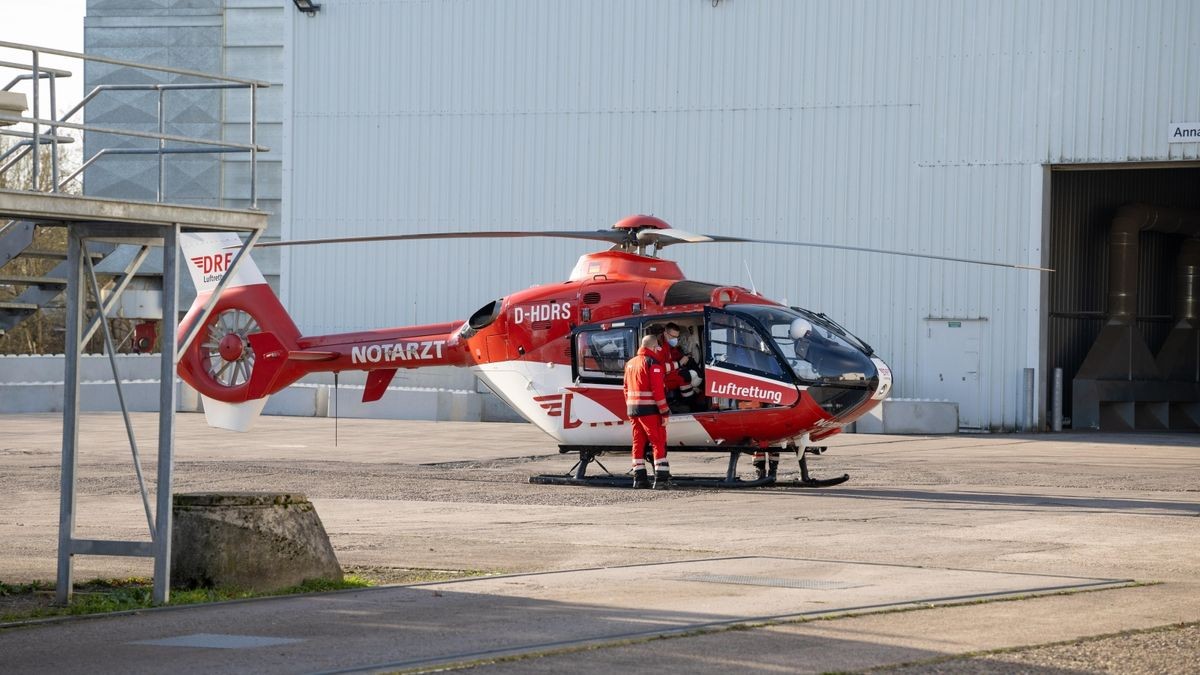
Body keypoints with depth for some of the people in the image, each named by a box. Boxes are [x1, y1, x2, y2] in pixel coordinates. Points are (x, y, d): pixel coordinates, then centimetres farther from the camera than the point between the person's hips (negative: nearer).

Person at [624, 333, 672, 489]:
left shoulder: (630, 363, 15)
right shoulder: (653, 363, -11)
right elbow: (657, 390, -16)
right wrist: (665, 412, -14)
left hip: (633, 410, 7)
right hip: (650, 410, -7)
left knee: (638, 443, 11)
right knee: (659, 443, -3)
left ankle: (639, 478, 11)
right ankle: (661, 478, -9)